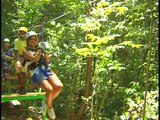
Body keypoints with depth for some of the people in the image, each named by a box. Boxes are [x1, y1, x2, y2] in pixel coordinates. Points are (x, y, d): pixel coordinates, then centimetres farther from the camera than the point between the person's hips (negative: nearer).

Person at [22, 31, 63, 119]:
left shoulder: (39, 48, 23)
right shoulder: (25, 51, 8)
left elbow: (47, 61, 19)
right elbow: (34, 59, -10)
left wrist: (45, 51, 7)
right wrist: (40, 49, -3)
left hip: (45, 69, 5)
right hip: (36, 72, -5)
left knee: (59, 86, -20)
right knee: (49, 89, -28)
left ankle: (47, 103, 5)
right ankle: (49, 107, 2)